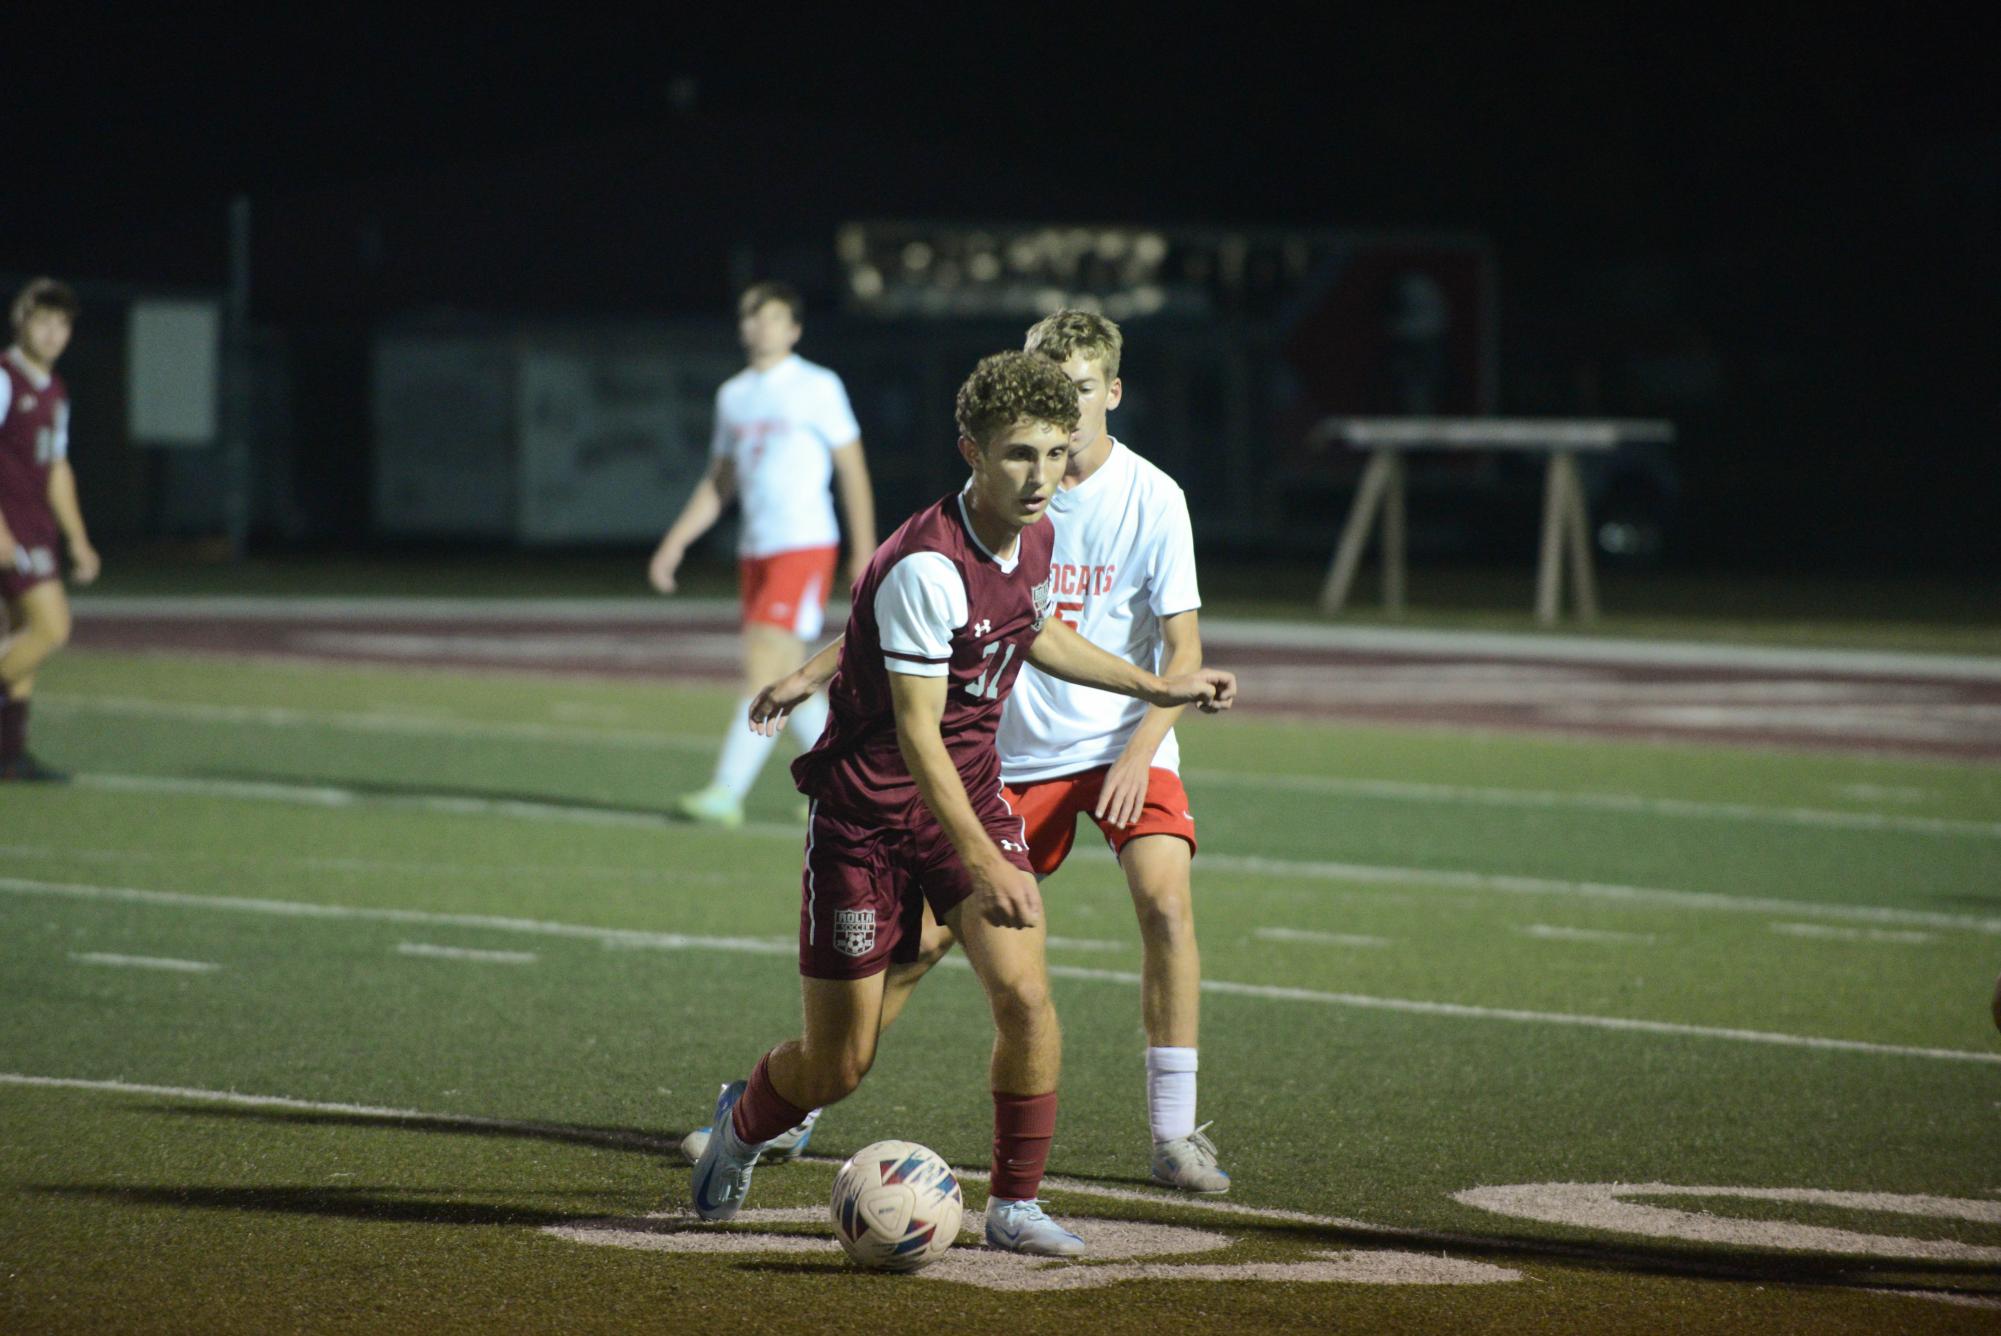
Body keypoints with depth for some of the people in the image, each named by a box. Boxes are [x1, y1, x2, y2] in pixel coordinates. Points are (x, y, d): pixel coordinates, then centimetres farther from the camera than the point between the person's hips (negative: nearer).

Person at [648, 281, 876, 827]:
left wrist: (864, 552, -5)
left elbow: (852, 470, -2)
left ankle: (726, 793, -20)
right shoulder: (733, 395, 14)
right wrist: (675, 542, 11)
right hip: (755, 550, 7)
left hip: (805, 546, -7)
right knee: (783, 679, 8)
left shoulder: (818, 387, -4)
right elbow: (718, 484, 20)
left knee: (764, 665, -16)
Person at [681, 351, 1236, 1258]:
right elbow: (916, 734, -28)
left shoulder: (1034, 536, -2)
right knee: (837, 1066, 2)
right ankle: (742, 1124, 36)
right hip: (868, 813, -6)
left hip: (972, 796, 6)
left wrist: (1157, 689, 23)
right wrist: (983, 864, -34)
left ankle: (1014, 1205, 1)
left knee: (1024, 996, -16)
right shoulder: (927, 565, -27)